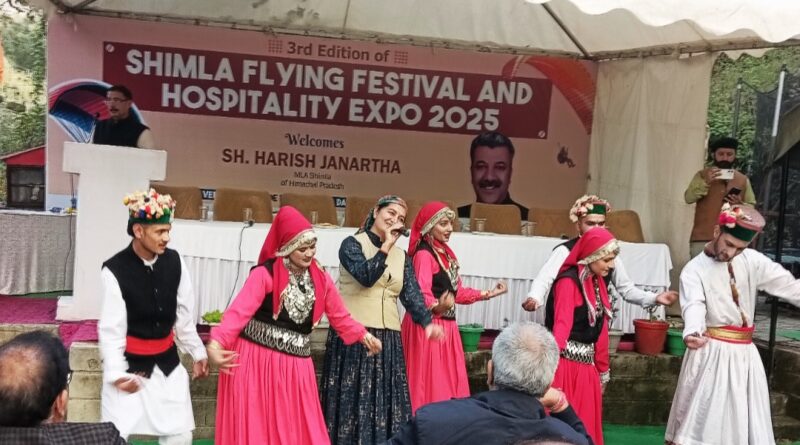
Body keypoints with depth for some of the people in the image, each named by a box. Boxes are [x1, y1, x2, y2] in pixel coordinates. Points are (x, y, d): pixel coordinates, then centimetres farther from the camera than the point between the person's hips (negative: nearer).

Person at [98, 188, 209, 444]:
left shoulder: (174, 262, -6)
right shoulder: (115, 270, -18)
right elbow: (111, 328, -16)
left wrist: (198, 353, 8)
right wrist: (117, 373, -20)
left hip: (167, 361, 4)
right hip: (130, 362, -4)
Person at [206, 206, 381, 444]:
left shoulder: (321, 279, 5)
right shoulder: (265, 274, -11)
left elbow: (340, 317, 14)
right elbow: (239, 310, -23)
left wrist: (363, 335, 5)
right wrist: (216, 344, -35)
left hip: (295, 366, 4)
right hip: (256, 360, -4)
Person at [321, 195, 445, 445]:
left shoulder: (402, 257, 13)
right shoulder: (352, 244, -1)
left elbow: (412, 294, 1)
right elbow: (365, 276, -19)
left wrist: (427, 323, -15)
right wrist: (386, 245, -11)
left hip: (388, 338, 5)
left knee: (386, 400, 6)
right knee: (352, 398, -1)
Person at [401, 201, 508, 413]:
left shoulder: (446, 253, 13)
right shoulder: (424, 254, -15)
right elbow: (422, 294, -27)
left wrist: (487, 294, 19)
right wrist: (436, 307, -46)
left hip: (447, 326, 9)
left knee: (447, 382, 13)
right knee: (428, 383, -4)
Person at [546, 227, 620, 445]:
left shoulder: (597, 282, 9)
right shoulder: (568, 281, -15)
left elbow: (600, 329, 14)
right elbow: (562, 324, -25)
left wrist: (603, 370, 18)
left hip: (587, 365, 8)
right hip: (566, 364, -8)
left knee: (586, 425, 15)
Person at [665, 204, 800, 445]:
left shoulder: (752, 260, 2)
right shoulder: (694, 270, -10)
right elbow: (694, 305, -26)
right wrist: (692, 333, -47)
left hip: (744, 352, 4)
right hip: (712, 352, -4)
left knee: (747, 422, 8)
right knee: (701, 419, -3)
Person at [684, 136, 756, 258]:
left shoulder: (743, 179, 11)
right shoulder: (702, 175, 6)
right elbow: (688, 198, -6)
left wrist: (740, 205, -9)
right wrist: (706, 182, -18)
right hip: (702, 238, -2)